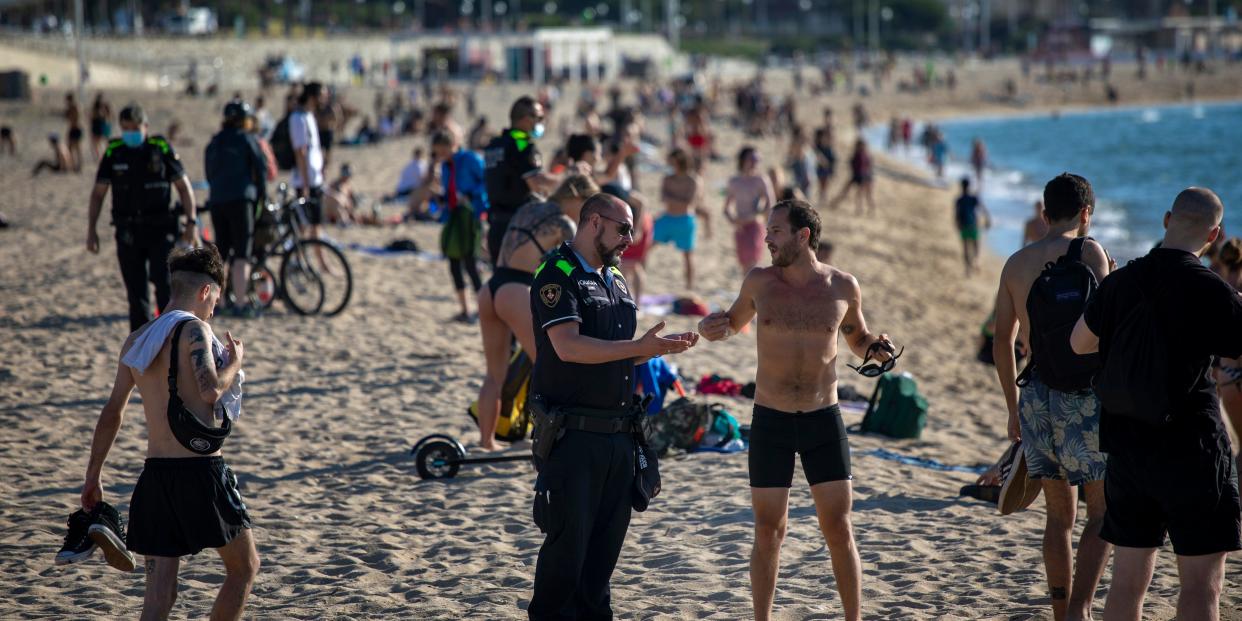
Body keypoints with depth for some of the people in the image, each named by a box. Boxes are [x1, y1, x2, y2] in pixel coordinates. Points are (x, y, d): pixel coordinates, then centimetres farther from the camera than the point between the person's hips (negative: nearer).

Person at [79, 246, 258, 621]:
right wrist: (235, 362, -2)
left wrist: (93, 475, 23)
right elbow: (211, 391, -23)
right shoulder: (193, 329, -8)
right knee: (244, 567, 14)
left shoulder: (136, 341, 13)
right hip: (201, 471, -6)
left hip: (155, 475, 6)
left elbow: (112, 413, 17)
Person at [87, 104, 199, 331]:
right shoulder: (113, 153, 3)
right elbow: (98, 193, 8)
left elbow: (184, 186, 2)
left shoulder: (162, 149, -3)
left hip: (160, 230, -2)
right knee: (136, 292, 4)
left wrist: (191, 222, -5)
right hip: (128, 233, 2)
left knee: (165, 284, -14)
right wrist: (91, 229, 2)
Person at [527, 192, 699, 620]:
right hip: (573, 434, -8)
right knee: (568, 538, -5)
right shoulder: (557, 275, -9)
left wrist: (662, 346, 7)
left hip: (618, 435, 8)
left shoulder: (615, 279, 18)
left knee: (609, 535, 11)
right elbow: (568, 347, -22)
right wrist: (640, 347, -23)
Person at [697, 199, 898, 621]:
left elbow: (857, 339, 15)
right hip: (770, 421, 0)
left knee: (839, 529, 1)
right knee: (768, 531, 4)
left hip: (824, 420, 0)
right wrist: (709, 329, -5)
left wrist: (875, 349, -7)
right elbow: (735, 322, 17)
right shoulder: (759, 282, -1)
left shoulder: (843, 286, -2)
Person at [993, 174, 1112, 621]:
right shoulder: (1088, 251, -5)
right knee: (1102, 511, 2)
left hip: (1035, 395, 6)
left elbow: (1002, 342, 13)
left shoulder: (1016, 263, 12)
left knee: (1059, 513, 15)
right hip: (1081, 394, -6)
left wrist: (1014, 408, 20)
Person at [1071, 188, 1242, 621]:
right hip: (1190, 449, -6)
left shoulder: (1120, 281, 5)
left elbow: (1079, 342, 20)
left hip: (1126, 447, 6)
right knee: (1201, 581, -1)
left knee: (1128, 578, 12)